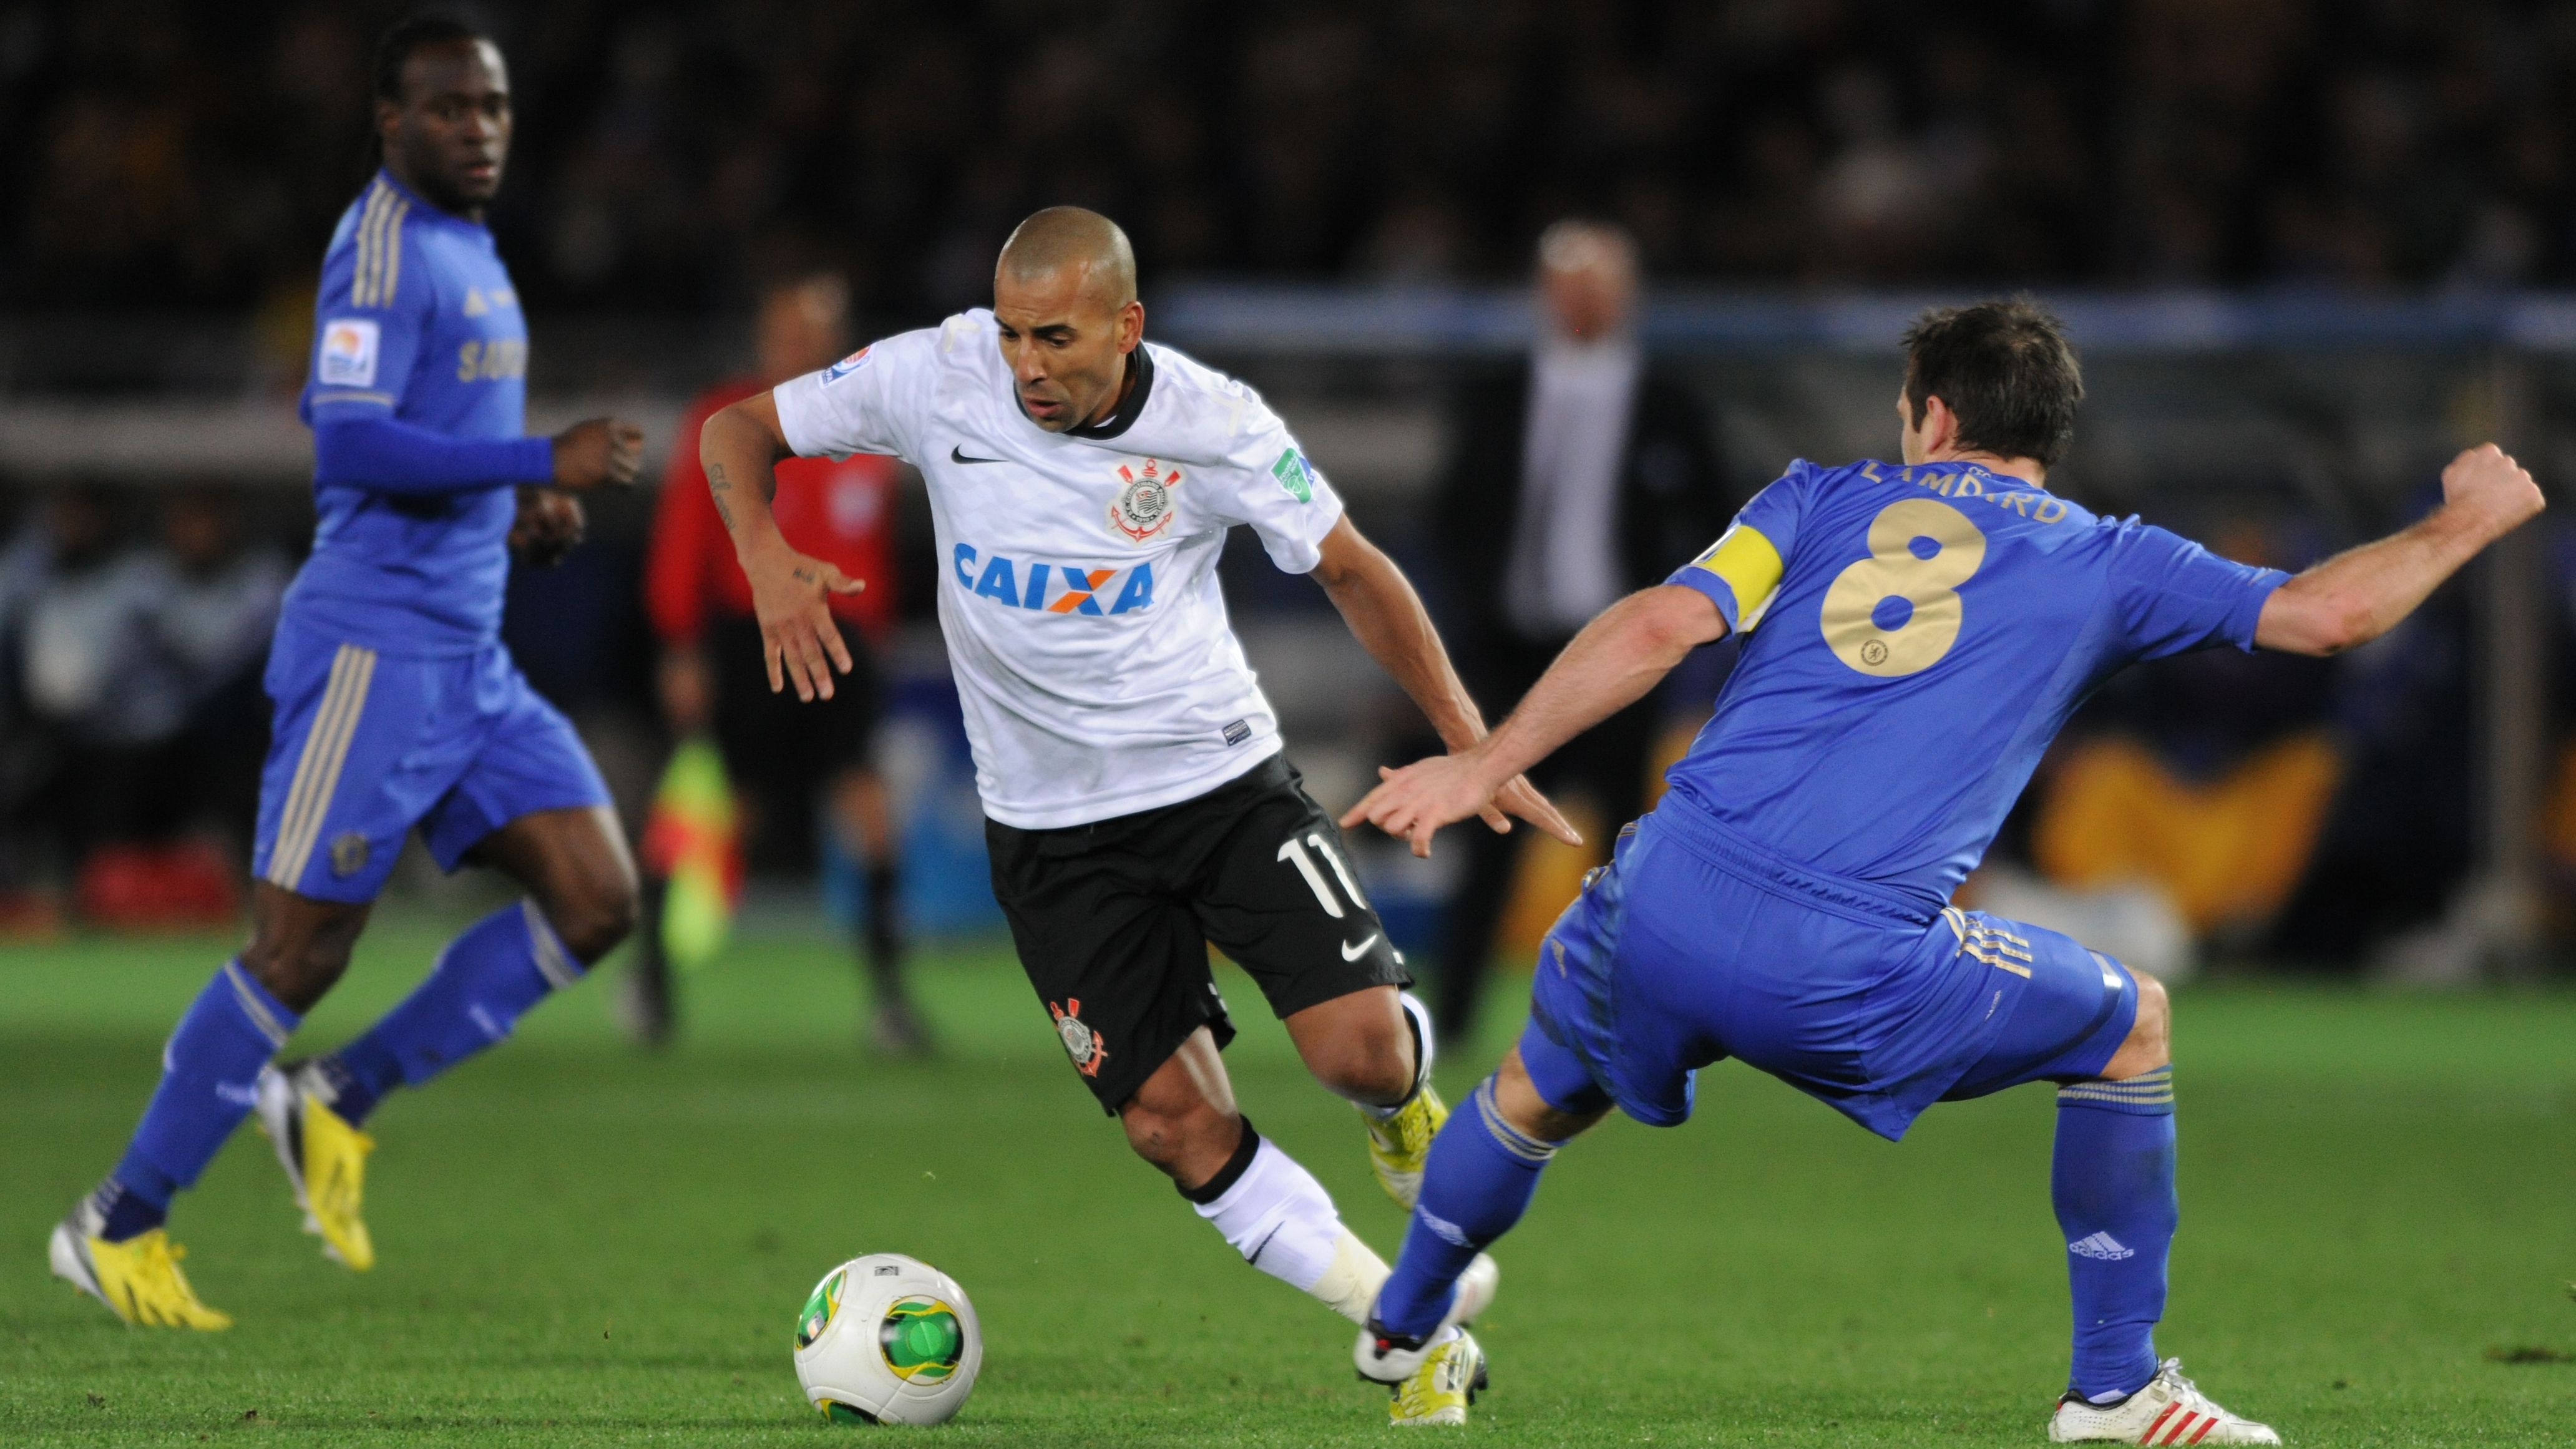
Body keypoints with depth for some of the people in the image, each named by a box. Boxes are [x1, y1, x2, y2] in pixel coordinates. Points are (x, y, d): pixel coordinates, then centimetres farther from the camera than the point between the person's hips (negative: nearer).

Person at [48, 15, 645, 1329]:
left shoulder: (468, 252, 16)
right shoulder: (383, 248, -13)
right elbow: (351, 445, -24)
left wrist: (517, 507, 11)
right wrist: (541, 462, -25)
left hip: (471, 656, 9)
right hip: (374, 650, -9)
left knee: (596, 899, -1)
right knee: (299, 949, -6)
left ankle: (340, 1101, 9)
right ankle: (120, 1225, 6)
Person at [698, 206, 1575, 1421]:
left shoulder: (1213, 423, -14)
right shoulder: (938, 376, -13)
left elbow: (1350, 570, -1)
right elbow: (738, 431, -2)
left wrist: (1466, 740, -6)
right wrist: (768, 564, -22)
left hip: (1221, 776, -1)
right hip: (1052, 828, 1)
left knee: (1360, 1048, -16)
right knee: (1174, 1121, -6)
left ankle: (1404, 1105, 23)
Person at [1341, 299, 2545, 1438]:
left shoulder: (1824, 499, 15)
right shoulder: (2103, 563, 11)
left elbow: (1659, 626, 1)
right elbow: (2327, 612, 8)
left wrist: (1482, 764, 2)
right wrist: (2462, 523, 27)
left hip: (1663, 909, 3)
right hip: (1850, 978, -3)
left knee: (1537, 1094, 34)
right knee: (2132, 1027, 21)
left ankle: (1401, 1328, 53)